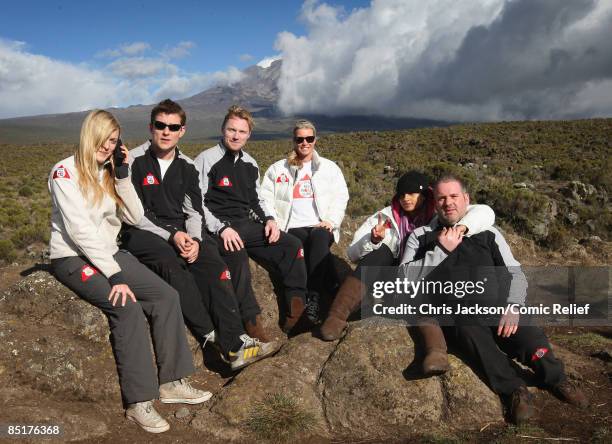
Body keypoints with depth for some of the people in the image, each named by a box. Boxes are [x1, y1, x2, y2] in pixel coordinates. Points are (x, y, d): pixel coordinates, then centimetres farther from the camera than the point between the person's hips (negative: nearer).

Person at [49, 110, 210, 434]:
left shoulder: (109, 172, 12)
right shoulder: (65, 172, -10)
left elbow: (134, 217, 4)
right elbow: (79, 229, -19)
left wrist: (123, 176, -7)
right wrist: (114, 274, -25)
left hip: (108, 253, 7)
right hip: (73, 259, -7)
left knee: (166, 296, -12)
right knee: (128, 308, -29)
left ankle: (171, 382, -6)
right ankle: (138, 402, -21)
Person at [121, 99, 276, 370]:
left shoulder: (187, 167, 13)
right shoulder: (134, 162, -2)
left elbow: (193, 212, 8)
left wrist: (194, 240, -14)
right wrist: (171, 236, -18)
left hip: (180, 232, 4)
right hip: (142, 233, -4)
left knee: (212, 263, -24)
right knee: (172, 265, -35)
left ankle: (235, 343, -29)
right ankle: (212, 338, -29)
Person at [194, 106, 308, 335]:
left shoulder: (250, 164, 17)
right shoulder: (206, 160, -2)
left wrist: (269, 219, 3)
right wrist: (221, 228, -20)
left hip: (248, 225, 6)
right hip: (218, 228, -6)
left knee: (292, 245, -12)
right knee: (237, 254, -38)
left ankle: (295, 310, -11)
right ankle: (251, 320, -30)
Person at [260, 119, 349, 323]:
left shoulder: (329, 167, 17)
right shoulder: (277, 169, 14)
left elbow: (341, 197, 10)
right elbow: (265, 199, 8)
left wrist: (331, 220, -7)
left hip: (322, 227, 0)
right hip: (293, 227, 0)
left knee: (319, 239, -36)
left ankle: (313, 297, -39)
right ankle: (331, 286, -32)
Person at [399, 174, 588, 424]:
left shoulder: (488, 233, 19)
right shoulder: (421, 237, 15)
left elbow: (515, 273, 13)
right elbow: (406, 277, 2)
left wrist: (512, 307, -6)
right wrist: (441, 250, -5)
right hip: (454, 312, -2)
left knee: (528, 335, -26)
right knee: (471, 331, -34)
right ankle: (514, 390, -30)